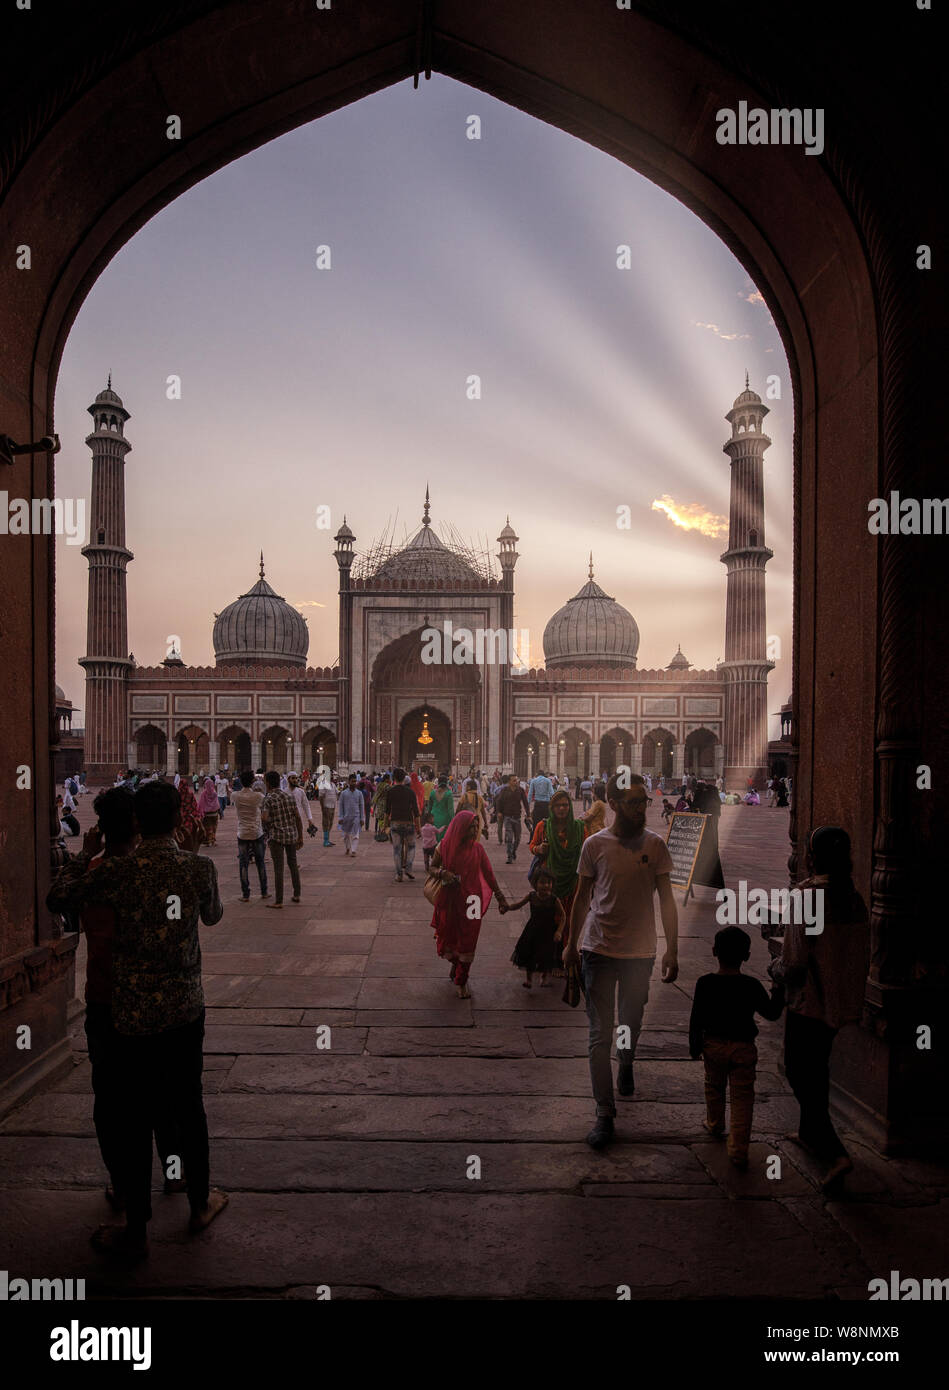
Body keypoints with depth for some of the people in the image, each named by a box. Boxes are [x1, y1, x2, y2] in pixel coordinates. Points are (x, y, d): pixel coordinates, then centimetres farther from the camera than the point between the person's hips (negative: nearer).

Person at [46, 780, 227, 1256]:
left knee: (136, 1118, 9)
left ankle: (136, 1230, 21)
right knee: (188, 1106, 18)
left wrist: (85, 855, 14)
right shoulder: (199, 869, -9)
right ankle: (201, 1203, 35)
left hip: (135, 1015, -2)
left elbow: (55, 899, 1)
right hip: (186, 1008, 2)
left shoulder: (116, 871, -14)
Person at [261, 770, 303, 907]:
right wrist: (300, 837, 11)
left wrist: (271, 823, -1)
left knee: (278, 868, -2)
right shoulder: (289, 796, 6)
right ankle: (297, 895, 24)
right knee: (293, 864, 18)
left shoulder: (268, 799, -10)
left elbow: (264, 818, -24)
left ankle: (278, 900, 2)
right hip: (292, 834, 5)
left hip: (276, 836, -5)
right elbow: (298, 818, 6)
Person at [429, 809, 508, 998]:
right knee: (449, 936, 10)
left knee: (467, 940, 1)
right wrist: (442, 873, -17)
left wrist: (500, 896, 2)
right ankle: (456, 965, 41)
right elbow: (432, 866, 5)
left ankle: (461, 980, 13)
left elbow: (488, 874, 2)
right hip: (449, 899, 0)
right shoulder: (445, 846, -5)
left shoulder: (477, 848, -2)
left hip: (470, 900, 0)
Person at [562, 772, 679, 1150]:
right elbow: (582, 898, 7)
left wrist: (672, 950, -5)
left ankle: (626, 1065, 50)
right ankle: (604, 1112, 8)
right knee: (600, 1034, -2)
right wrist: (571, 943, 13)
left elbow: (667, 900, 0)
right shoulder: (595, 845, -4)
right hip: (598, 949, -1)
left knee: (632, 1023, 19)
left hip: (640, 952, 1)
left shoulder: (654, 845, -3)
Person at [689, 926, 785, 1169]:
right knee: (742, 1097, 5)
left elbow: (696, 1020, -6)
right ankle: (738, 1150, 3)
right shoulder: (752, 986, -11)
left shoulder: (704, 983, -11)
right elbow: (772, 1012, 0)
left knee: (714, 1086, 24)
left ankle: (715, 1125, 45)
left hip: (713, 1045, 1)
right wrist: (778, 989, 14)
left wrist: (695, 1047, 7)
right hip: (743, 1048, -1)